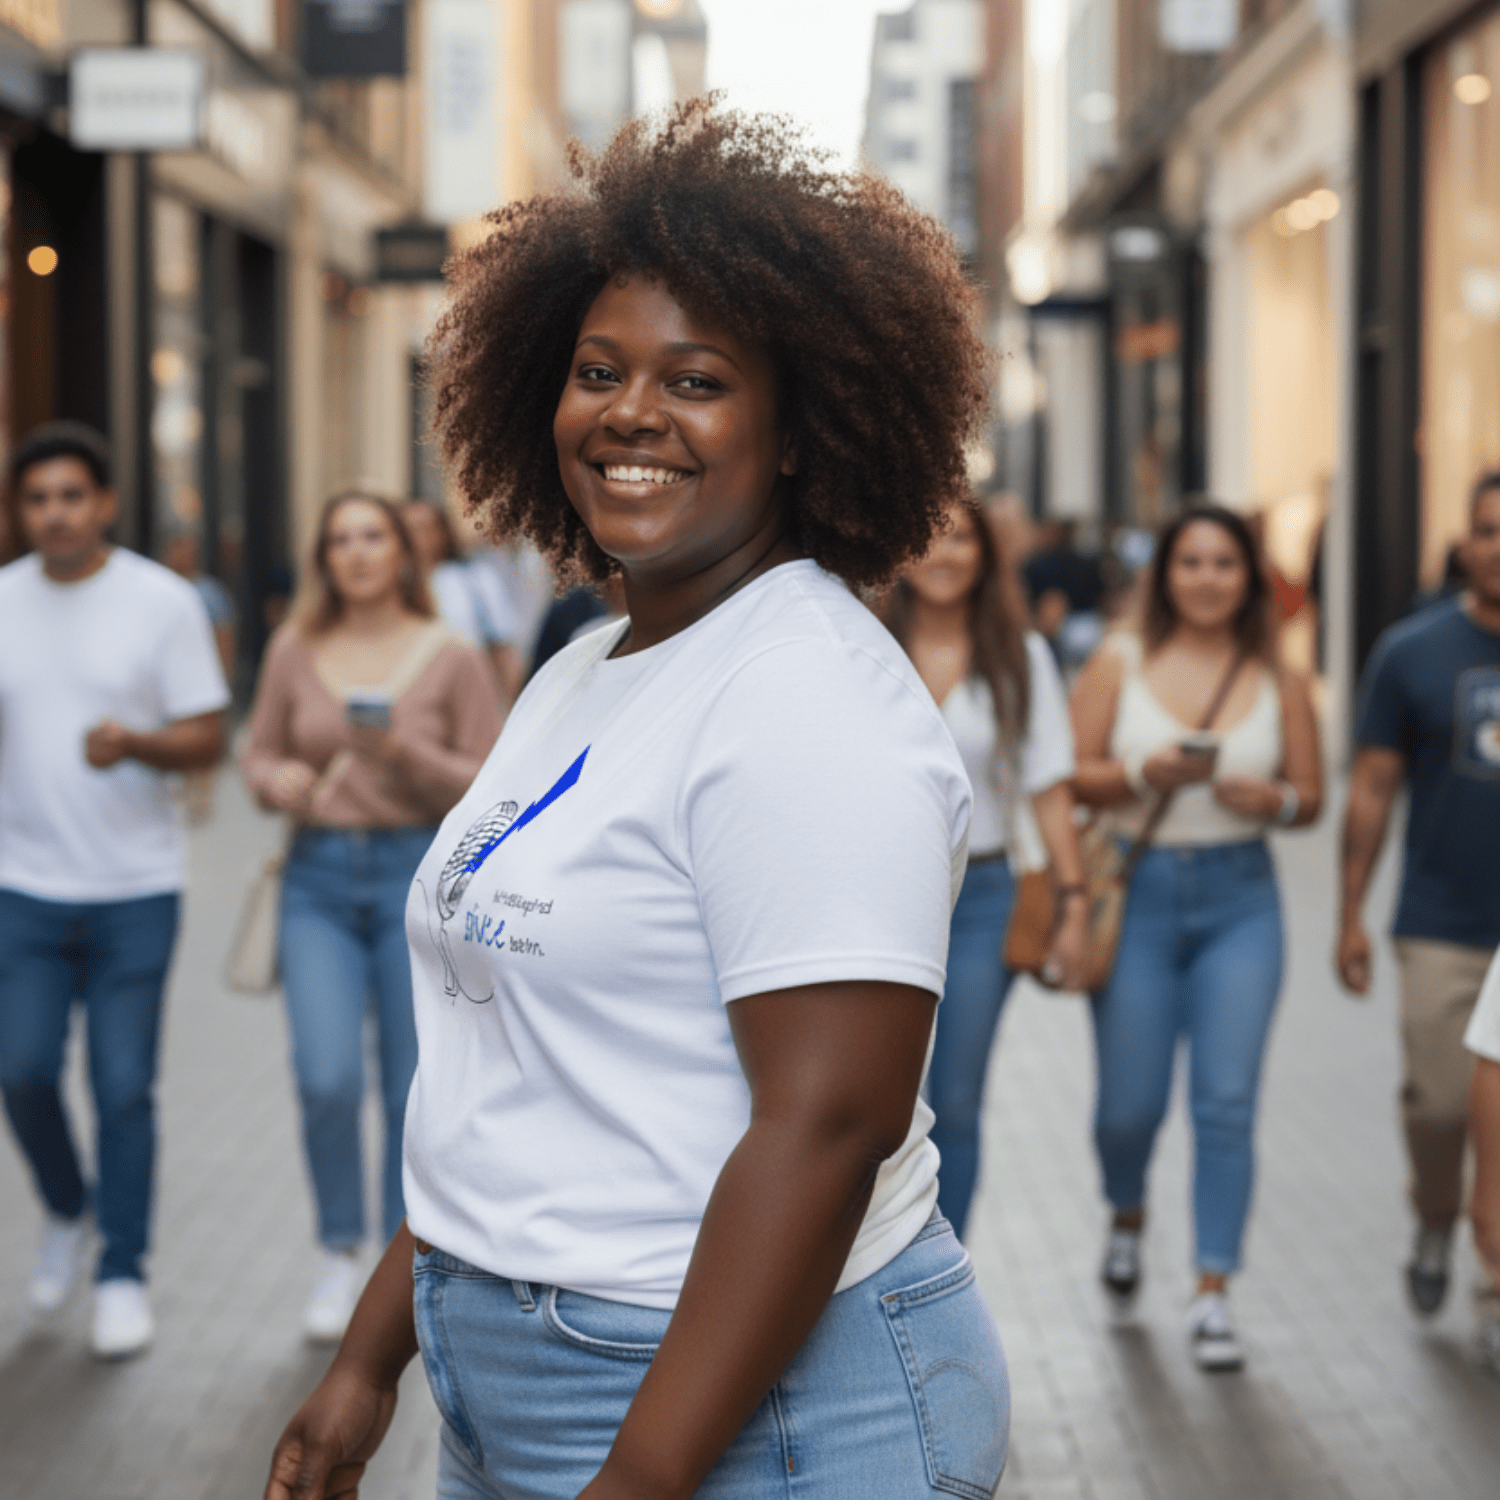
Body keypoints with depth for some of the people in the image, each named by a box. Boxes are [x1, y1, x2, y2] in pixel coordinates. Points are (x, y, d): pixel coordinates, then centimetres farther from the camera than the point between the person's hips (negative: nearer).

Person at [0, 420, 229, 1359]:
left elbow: (207, 741, -5)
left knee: (124, 1087, -1)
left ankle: (124, 1273, 14)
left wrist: (134, 743, -24)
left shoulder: (164, 603, -4)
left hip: (136, 887, -2)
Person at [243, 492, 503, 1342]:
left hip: (422, 874, -1)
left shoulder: (452, 658, -2)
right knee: (328, 1076, -12)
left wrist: (407, 753, -18)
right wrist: (278, 780, -9)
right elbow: (261, 752, 14)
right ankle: (341, 1257, 8)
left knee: (416, 1090, 3)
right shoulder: (296, 651, 5)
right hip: (321, 876, 1)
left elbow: (494, 788, -3)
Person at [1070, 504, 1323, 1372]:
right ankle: (1128, 1218, 37)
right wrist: (1142, 774, -19)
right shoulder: (1121, 662, 2)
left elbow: (1312, 796, 10)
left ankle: (1214, 1296, 3)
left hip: (1239, 899, 1)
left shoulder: (1279, 679, 5)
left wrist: (1273, 799, -11)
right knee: (1131, 1101, 3)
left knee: (1228, 1100, -5)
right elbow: (1070, 777, -1)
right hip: (1138, 889, -1)